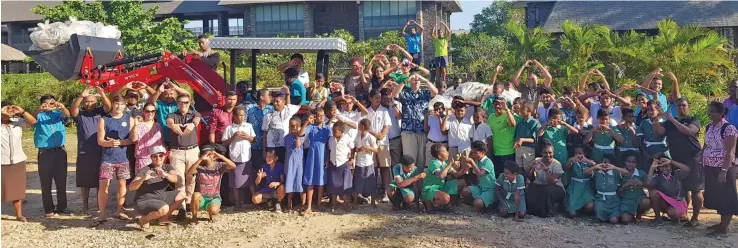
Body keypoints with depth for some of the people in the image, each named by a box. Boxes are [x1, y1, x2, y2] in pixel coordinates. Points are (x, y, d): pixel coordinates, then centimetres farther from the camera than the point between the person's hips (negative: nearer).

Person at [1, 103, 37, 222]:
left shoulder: (18, 122, 2)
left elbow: (33, 122, -3)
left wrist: (22, 111, -12)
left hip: (18, 161, 3)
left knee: (17, 189, 11)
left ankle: (19, 214, 20)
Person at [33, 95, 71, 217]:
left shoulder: (58, 114, 9)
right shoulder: (39, 116, 4)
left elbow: (67, 114, -13)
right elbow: (32, 117, -19)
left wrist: (62, 107, -37)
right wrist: (39, 109, -42)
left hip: (60, 151, 2)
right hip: (45, 152, -2)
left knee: (61, 181, 9)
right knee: (46, 182, 1)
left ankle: (62, 206, 19)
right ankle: (49, 209, 8)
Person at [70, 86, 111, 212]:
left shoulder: (100, 112, 8)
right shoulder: (80, 114, 6)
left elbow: (108, 106, -10)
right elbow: (73, 109, -14)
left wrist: (103, 95, -30)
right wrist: (81, 96, -32)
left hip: (100, 152, 0)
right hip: (84, 153, 0)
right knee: (84, 180, 8)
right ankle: (85, 204, 19)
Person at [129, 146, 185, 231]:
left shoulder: (167, 167, 1)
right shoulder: (145, 170, -15)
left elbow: (176, 179, -21)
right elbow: (131, 188, -24)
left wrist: (165, 174, -42)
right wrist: (143, 179, -42)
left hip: (161, 198, 7)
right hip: (144, 201, -7)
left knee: (181, 195, -3)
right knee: (164, 208, -33)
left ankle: (164, 218, 9)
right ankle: (144, 220, -3)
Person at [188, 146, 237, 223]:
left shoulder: (219, 166, -5)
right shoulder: (199, 166, -7)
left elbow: (233, 166, -22)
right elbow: (189, 172, -28)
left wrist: (220, 156, -29)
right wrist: (200, 159, -35)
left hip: (214, 198, -1)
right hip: (202, 198, 1)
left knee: (213, 210, -33)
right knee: (196, 195, -34)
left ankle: (212, 213, 9)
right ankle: (194, 217, -7)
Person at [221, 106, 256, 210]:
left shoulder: (249, 126, 5)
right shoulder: (229, 128, -1)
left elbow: (254, 139, 11)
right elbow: (224, 142, 0)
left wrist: (247, 137, -8)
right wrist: (233, 137, -13)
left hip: (247, 158, 1)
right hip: (234, 158, -1)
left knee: (251, 181, 6)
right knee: (235, 183, 6)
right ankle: (238, 204, 17)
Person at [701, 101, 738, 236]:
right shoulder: (708, 127, 9)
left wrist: (724, 170, -23)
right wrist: (702, 164, 11)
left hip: (723, 168, -8)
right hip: (710, 167, 8)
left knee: (725, 196, -1)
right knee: (716, 196, 14)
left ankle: (724, 228, 4)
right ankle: (722, 223, 26)